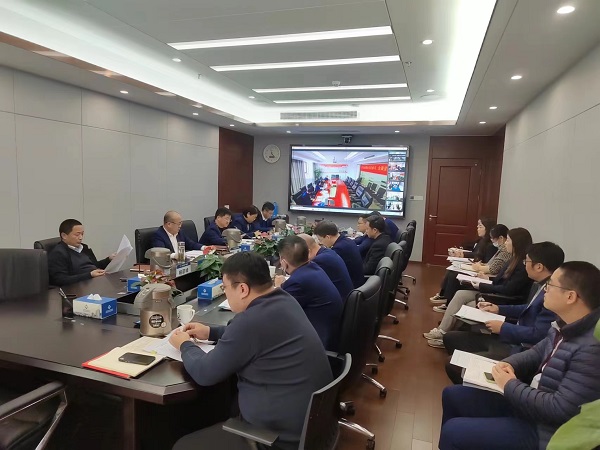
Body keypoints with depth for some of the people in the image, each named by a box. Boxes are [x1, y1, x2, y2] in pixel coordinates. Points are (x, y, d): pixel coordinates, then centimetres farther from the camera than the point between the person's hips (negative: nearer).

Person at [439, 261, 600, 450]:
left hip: (542, 428, -9)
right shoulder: (568, 326, 0)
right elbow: (537, 353, 15)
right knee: (452, 395, 13)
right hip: (526, 399, 9)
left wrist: (511, 386, -17)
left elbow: (561, 410, -29)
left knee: (453, 431, -12)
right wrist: (509, 364, -4)